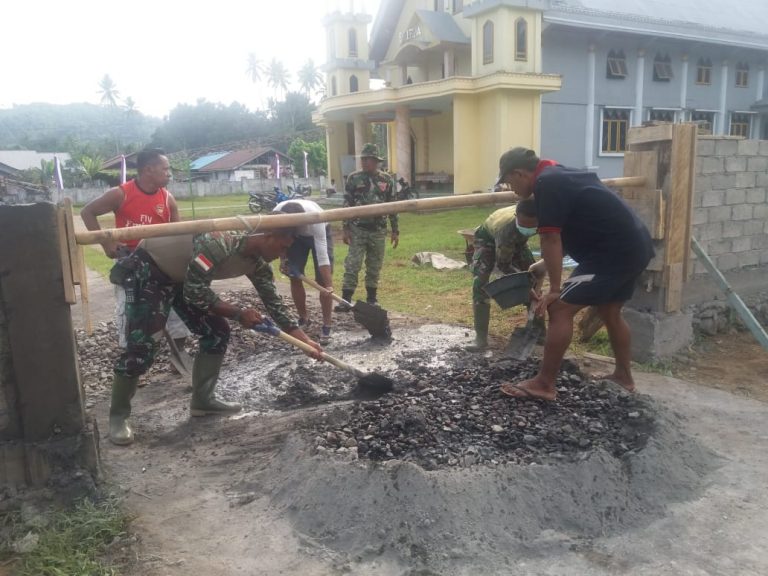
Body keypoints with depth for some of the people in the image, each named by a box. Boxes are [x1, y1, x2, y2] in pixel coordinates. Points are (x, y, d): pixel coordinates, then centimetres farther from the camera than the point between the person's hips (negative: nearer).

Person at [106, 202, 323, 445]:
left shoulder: (257, 263, -9)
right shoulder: (221, 242, -36)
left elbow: (274, 303, -3)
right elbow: (194, 292, -34)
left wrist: (305, 340, -8)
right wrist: (238, 313, -27)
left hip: (181, 276, 9)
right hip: (147, 269, -8)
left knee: (217, 332, 3)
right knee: (142, 345, -15)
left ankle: (202, 400, 17)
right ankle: (118, 416, 3)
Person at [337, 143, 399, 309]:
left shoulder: (387, 179, 3)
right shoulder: (353, 179, -2)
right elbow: (347, 205, 0)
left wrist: (395, 231, 5)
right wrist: (345, 229, -6)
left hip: (378, 231, 2)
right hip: (357, 229, -1)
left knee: (375, 267, 9)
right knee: (352, 266, -5)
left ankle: (372, 299, 21)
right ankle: (346, 300, -2)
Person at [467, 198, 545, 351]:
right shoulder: (506, 231, -46)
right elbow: (503, 265, -30)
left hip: (517, 239, 5)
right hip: (488, 236, -5)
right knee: (480, 282, -21)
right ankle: (480, 338, -19)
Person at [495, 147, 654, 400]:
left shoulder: (546, 184, -14)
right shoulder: (559, 175, 18)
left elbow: (551, 239, -16)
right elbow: (566, 236, 25)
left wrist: (555, 290, -11)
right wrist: (544, 265, 27)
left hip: (615, 252, -10)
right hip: (635, 247, 10)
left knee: (560, 309, -8)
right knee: (610, 312, 24)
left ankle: (544, 384, -3)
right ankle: (623, 376, 37)